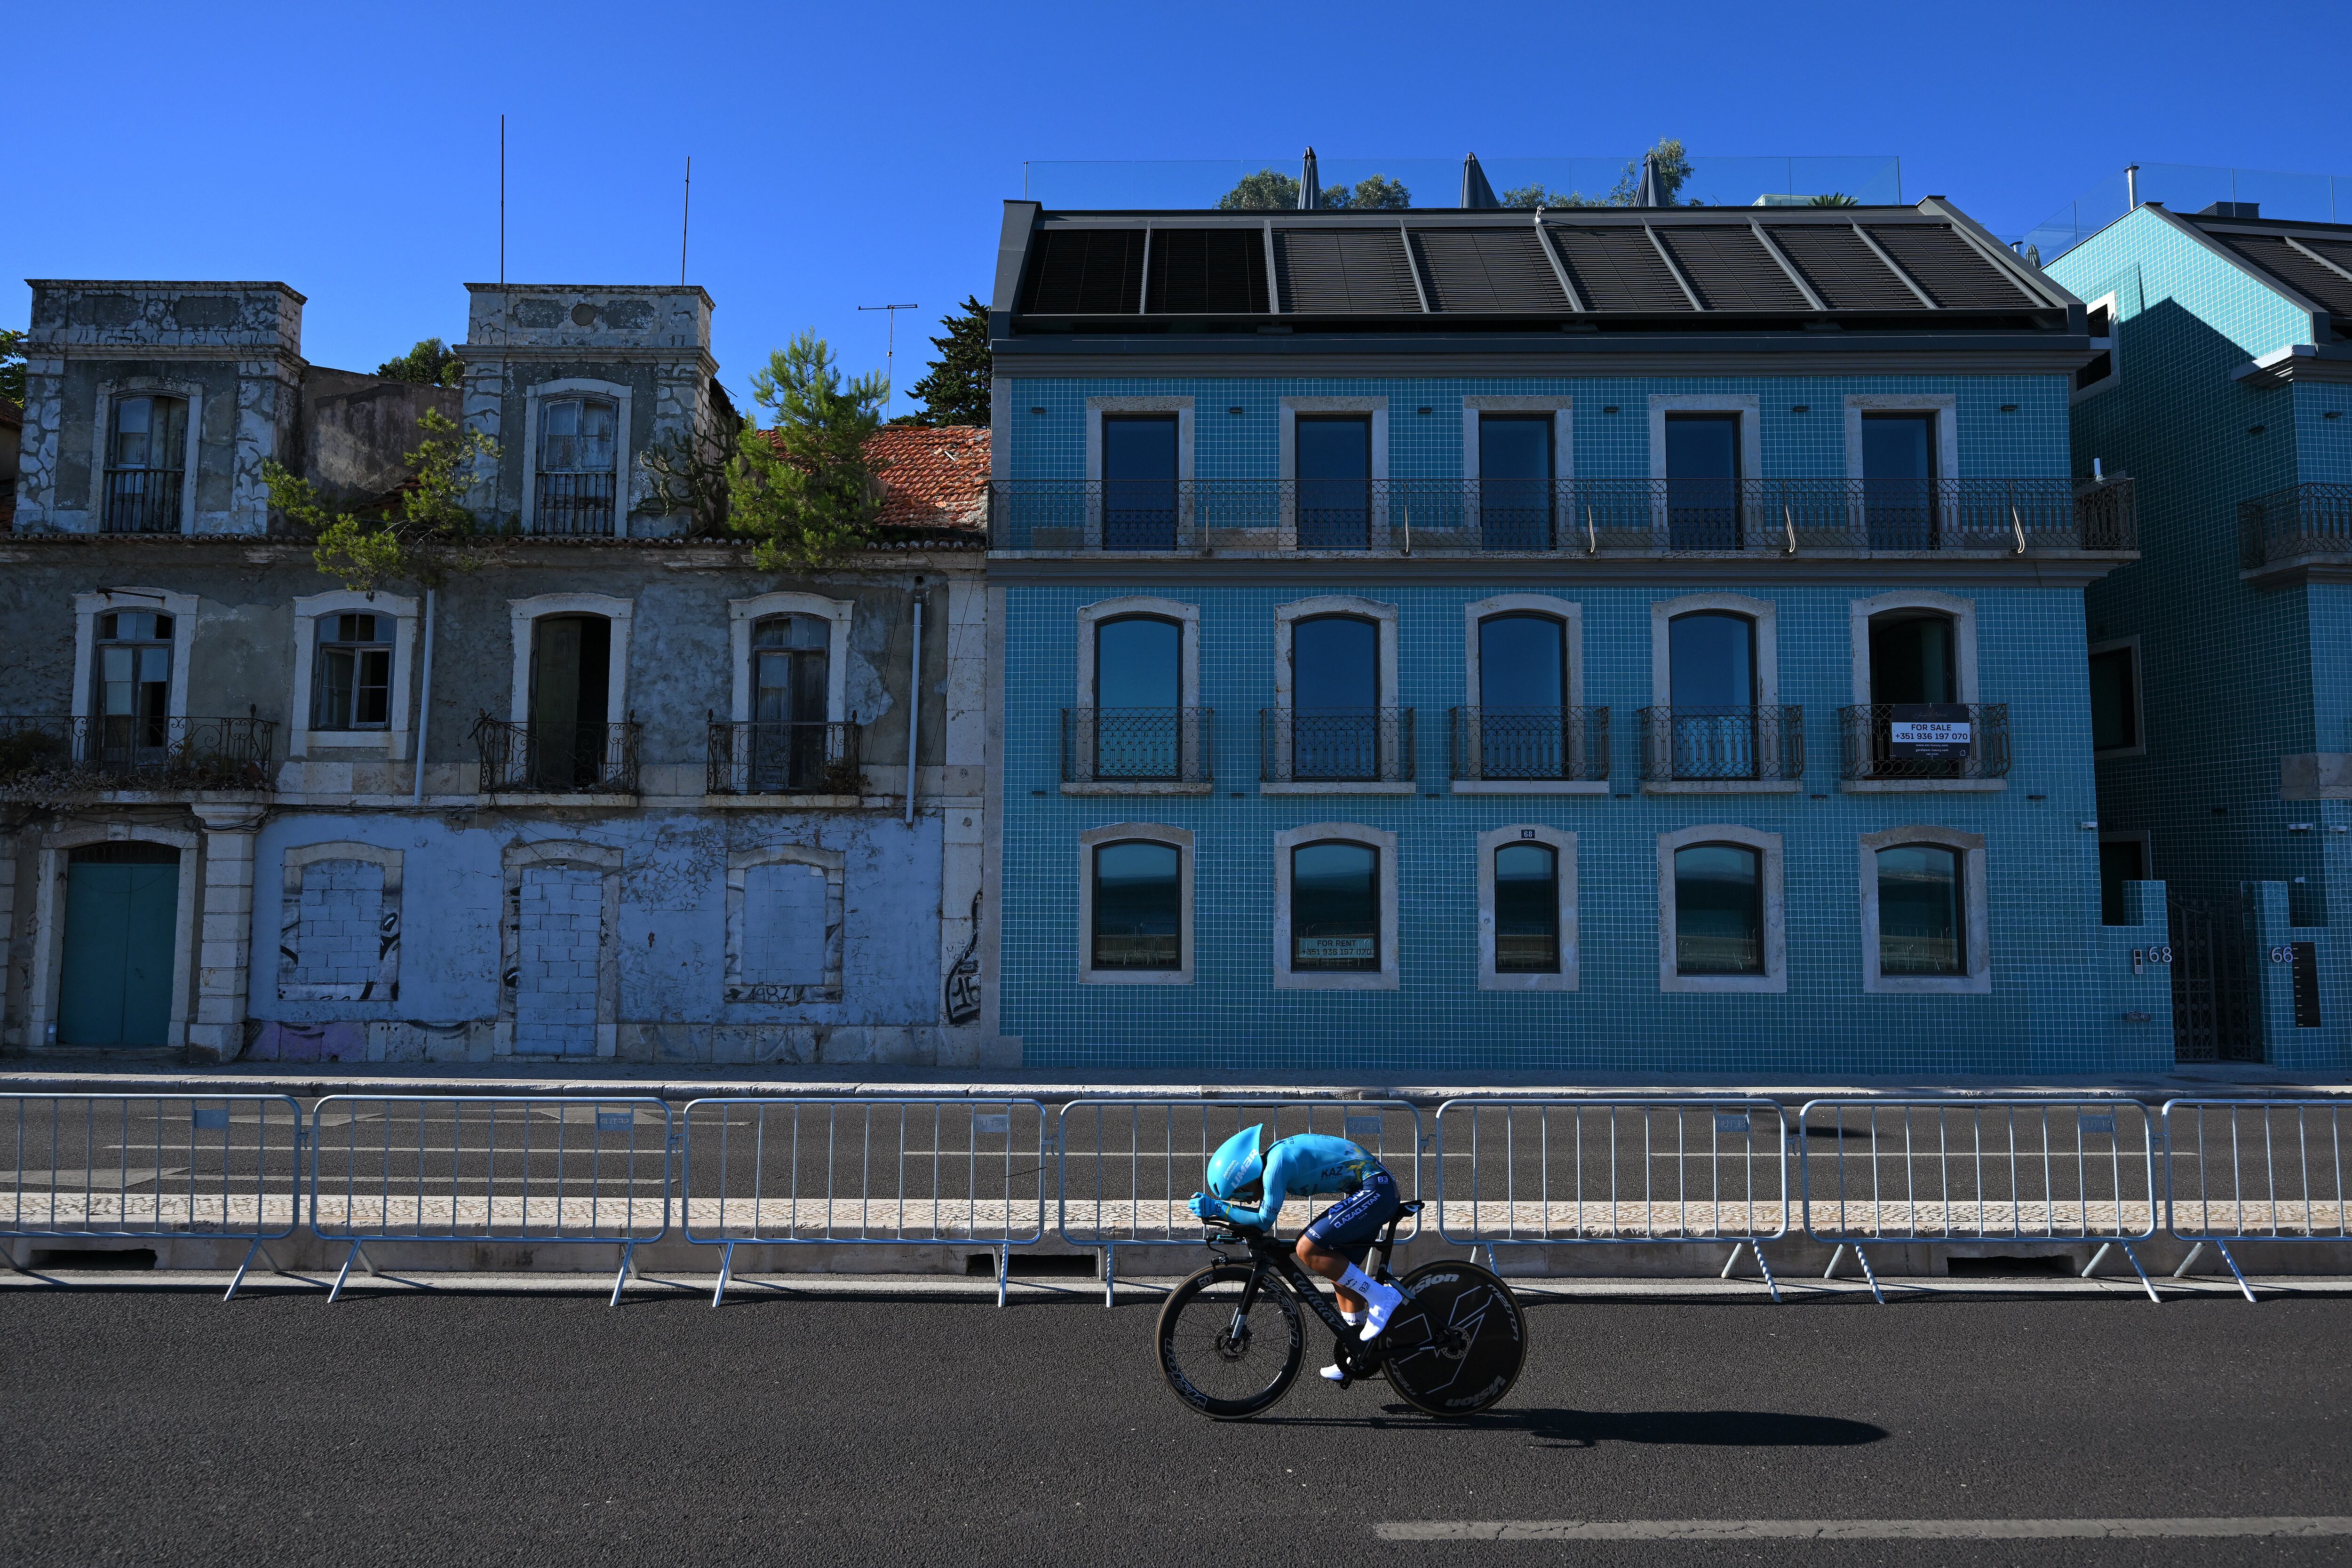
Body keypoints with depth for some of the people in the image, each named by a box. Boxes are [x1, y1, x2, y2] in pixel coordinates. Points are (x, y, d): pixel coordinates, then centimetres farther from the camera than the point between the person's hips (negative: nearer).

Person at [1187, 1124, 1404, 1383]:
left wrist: (1217, 1208, -8)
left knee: (1308, 1250, -15)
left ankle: (1382, 1297, -7)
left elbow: (1264, 1221, -13)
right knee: (1338, 1268, 14)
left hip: (1375, 1189, -10)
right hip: (1379, 1191, 10)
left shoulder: (1277, 1163, -18)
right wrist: (1215, 1208, 11)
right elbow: (1263, 1213, 21)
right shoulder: (1273, 1158, 11)